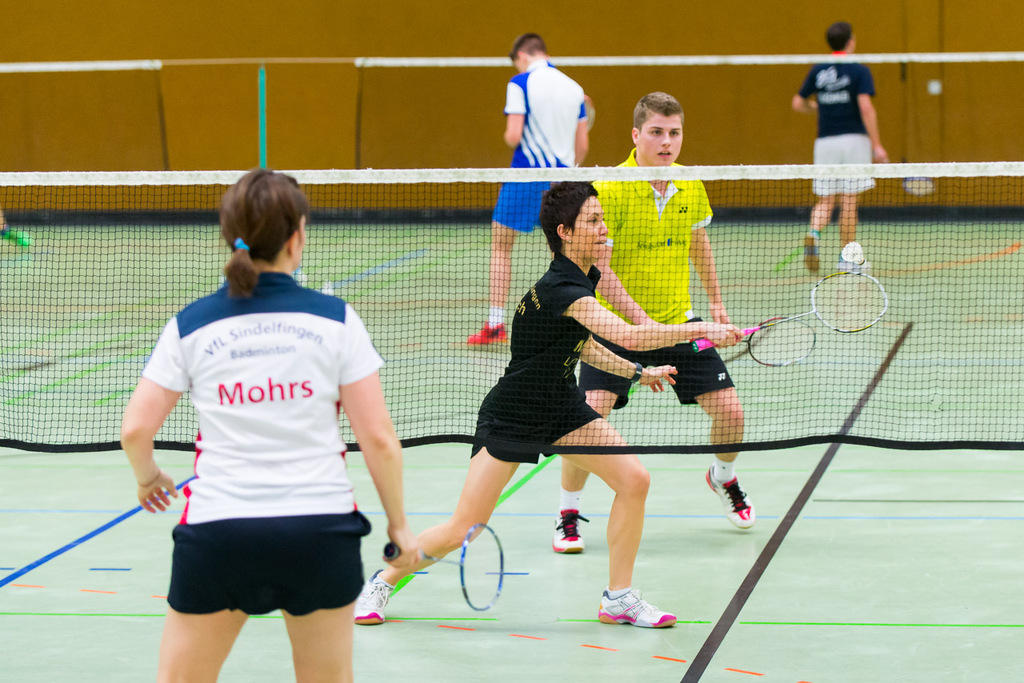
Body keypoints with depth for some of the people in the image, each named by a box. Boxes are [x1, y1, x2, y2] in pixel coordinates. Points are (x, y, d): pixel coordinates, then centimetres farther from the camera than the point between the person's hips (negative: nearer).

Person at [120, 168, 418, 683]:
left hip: (216, 529, 0)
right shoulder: (335, 320, -2)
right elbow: (378, 437, -3)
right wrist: (398, 523, 10)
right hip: (321, 529, 0)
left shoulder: (190, 325, 1)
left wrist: (147, 477, 22)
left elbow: (135, 429, 0)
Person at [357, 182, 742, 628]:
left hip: (561, 406, 8)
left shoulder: (584, 278, 0)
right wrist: (699, 331, -39)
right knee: (460, 531, -8)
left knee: (634, 479, -7)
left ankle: (618, 598, 7)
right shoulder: (558, 289, -30)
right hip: (510, 418, -8)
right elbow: (628, 336, -41)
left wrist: (637, 373, 13)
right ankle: (381, 583, 18)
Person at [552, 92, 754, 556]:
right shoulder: (608, 190, -18)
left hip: (679, 322, 4)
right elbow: (597, 271, -20)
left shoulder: (691, 187, -1)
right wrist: (643, 322, -26)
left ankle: (722, 478, 35)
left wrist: (715, 300, 22)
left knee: (729, 412, 0)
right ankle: (568, 514, 1)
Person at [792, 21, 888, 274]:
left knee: (825, 201, 9)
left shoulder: (817, 71, 8)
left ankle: (813, 234, -21)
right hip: (853, 139, -3)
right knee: (849, 201, 2)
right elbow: (865, 107, -15)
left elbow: (798, 103, 12)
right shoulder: (859, 71, -5)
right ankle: (847, 258, 6)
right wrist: (877, 145, -13)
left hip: (825, 142, 3)